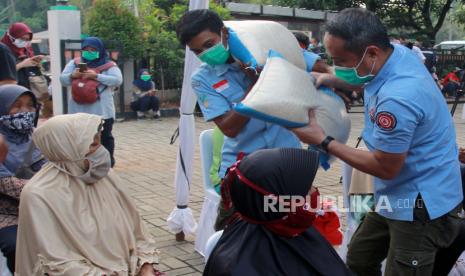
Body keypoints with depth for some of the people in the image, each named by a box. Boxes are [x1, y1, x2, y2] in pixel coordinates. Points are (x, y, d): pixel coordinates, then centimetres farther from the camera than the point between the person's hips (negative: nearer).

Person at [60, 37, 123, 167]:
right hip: (79, 110, 3)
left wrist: (96, 76, -22)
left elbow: (117, 80, -13)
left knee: (105, 137, 8)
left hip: (102, 110, -3)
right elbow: (62, 79, 6)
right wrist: (72, 75, -17)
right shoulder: (75, 63, 11)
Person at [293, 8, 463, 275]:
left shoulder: (397, 100, -34)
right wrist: (328, 79, 2)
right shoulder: (397, 52, -5)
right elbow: (361, 77, 20)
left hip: (422, 205, -10)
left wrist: (323, 142, -16)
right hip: (399, 197, 10)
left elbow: (386, 168, -21)